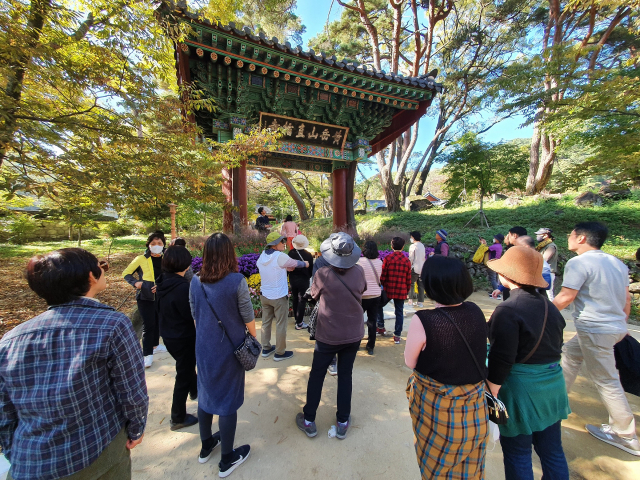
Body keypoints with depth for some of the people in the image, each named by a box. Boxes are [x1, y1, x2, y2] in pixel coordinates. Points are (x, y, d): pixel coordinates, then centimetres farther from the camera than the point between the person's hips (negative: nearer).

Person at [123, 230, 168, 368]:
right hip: (145, 297, -3)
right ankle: (148, 355, 13)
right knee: (148, 325, -1)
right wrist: (135, 283, -15)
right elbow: (126, 273, 2)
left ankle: (155, 345, 39)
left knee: (158, 322, 19)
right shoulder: (141, 259, -9)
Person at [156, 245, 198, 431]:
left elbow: (161, 308, 8)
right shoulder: (182, 286, -31)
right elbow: (191, 314, -25)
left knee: (186, 366, 31)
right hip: (183, 337, -8)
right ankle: (178, 418, 31)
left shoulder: (162, 282, -5)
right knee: (183, 375, 12)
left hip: (168, 335, 8)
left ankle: (195, 390, 56)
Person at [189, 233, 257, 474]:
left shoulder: (196, 281, -6)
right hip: (229, 347, -4)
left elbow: (194, 313, 5)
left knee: (205, 393, 23)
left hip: (203, 346, 5)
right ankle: (227, 459, 31)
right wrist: (254, 339, 3)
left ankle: (206, 446, 45)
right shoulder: (237, 280, -21)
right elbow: (247, 316, -14)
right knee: (228, 399, 12)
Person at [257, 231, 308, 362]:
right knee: (281, 325, 7)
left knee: (266, 322, 18)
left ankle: (266, 348, 33)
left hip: (265, 295, 7)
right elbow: (295, 263, -4)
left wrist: (285, 267, 17)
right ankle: (280, 353, 20)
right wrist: (305, 264, 15)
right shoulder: (280, 256, -20)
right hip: (279, 297, -7)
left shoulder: (262, 256, 0)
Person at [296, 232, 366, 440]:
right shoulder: (358, 271, -13)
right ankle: (342, 422, 32)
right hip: (353, 334, 3)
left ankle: (309, 421, 32)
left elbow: (314, 295, -1)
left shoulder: (322, 274, -21)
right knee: (345, 375, 19)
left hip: (328, 335, -2)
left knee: (316, 375, 17)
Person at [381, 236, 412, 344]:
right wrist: (407, 291, 18)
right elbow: (408, 280, 4)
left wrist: (383, 287, 10)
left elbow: (383, 276, -7)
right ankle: (397, 335, 18)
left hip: (388, 289, -2)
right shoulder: (407, 261, -1)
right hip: (401, 291, 2)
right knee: (399, 312, 12)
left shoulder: (388, 258, -9)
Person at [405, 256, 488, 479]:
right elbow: (476, 351, 4)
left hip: (437, 407, -4)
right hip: (474, 406, 5)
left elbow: (410, 362, -14)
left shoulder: (423, 320, -29)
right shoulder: (476, 312, -12)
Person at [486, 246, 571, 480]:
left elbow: (501, 360, -22)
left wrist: (491, 393, -11)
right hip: (553, 384, 7)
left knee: (517, 454, 12)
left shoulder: (507, 311, -23)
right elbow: (556, 348, 12)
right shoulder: (549, 305, 1)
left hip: (520, 388, -7)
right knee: (552, 450, 22)